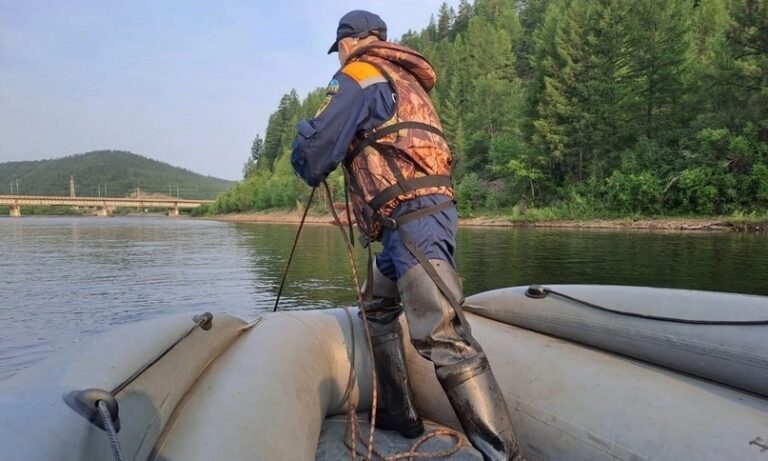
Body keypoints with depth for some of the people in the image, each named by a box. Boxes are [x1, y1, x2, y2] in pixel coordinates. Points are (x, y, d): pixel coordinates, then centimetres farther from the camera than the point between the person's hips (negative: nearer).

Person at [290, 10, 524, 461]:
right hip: (418, 217, 10)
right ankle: (398, 414, 27)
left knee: (442, 336, -16)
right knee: (378, 311, 21)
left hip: (413, 219, -10)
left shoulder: (361, 73, 0)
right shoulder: (402, 80, 28)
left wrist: (309, 170, 15)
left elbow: (314, 147, -6)